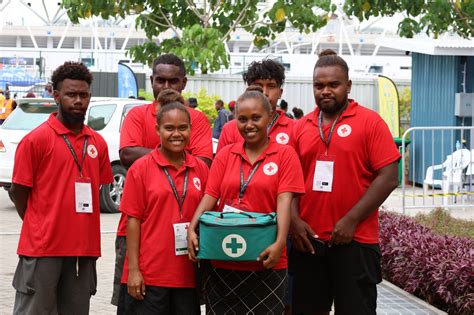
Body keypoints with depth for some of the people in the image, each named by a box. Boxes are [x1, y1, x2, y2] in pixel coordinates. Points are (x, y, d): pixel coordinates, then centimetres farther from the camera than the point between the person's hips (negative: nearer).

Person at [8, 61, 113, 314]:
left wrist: (82, 228, 6)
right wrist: (41, 229, 0)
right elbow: (17, 192, -3)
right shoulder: (36, 139, -6)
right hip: (42, 248, -5)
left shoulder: (98, 143, 9)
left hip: (84, 248, 5)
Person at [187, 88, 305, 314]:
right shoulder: (225, 155, 9)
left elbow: (284, 200, -10)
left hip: (265, 263, -3)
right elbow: (210, 196, 3)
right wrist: (192, 229, -13)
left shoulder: (284, 154, 0)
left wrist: (280, 242, -23)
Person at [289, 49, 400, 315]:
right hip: (307, 239, 4)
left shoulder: (370, 122, -4)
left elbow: (388, 178, -10)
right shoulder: (301, 127, 9)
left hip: (354, 241, -4)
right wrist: (294, 220, -5)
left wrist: (351, 221, -15)